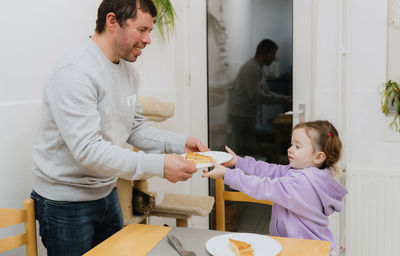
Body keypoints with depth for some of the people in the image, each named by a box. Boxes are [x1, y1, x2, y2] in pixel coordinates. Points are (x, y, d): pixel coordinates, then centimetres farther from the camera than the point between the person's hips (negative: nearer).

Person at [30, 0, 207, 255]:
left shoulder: (128, 71, 4)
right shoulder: (75, 72, -25)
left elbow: (136, 128, 9)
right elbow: (88, 150, -31)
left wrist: (180, 143, -7)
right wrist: (159, 166, -34)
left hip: (106, 193, 8)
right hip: (66, 202, -8)